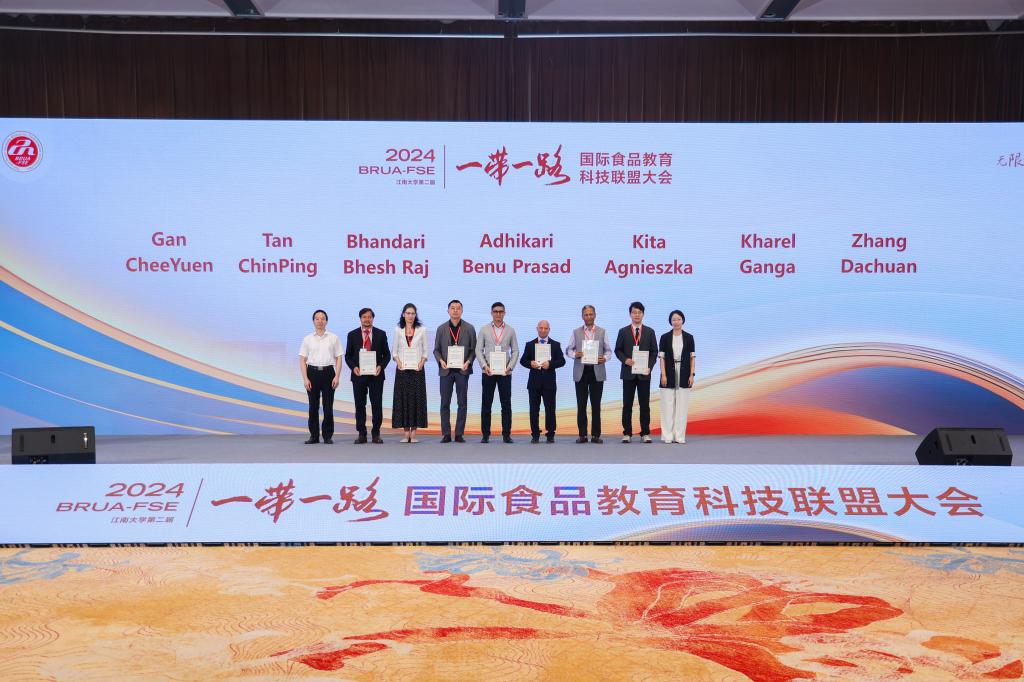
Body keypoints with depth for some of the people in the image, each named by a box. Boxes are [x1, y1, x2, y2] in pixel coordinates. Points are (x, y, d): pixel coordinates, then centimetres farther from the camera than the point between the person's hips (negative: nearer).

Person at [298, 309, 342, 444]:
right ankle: (314, 436, 13)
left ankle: (328, 435, 10)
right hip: (312, 372, 1)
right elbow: (302, 360, 5)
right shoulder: (308, 339, 6)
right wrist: (305, 379, -5)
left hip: (328, 372, -1)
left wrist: (337, 377, -7)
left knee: (328, 406, 0)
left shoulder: (333, 338, 5)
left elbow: (338, 358, 3)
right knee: (313, 406, 5)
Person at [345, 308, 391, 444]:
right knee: (360, 405, 4)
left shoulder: (381, 334, 5)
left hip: (376, 374, 0)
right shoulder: (352, 334, 5)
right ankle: (361, 434, 11)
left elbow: (386, 355, 7)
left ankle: (376, 434, 8)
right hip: (359, 374, 0)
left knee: (377, 404, 0)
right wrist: (353, 367, -11)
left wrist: (381, 366, -10)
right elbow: (348, 356, 7)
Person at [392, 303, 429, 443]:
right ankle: (406, 432, 5)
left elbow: (426, 350, 5)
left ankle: (414, 432, 3)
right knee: (403, 399, 0)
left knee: (416, 399, -2)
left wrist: (421, 363, -10)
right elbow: (394, 350, 9)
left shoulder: (422, 329, 5)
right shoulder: (398, 330, 8)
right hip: (402, 369, 1)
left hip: (417, 369, -1)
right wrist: (398, 362, -7)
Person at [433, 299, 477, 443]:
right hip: (446, 370, 1)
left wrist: (468, 362, -12)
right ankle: (446, 434, 8)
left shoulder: (469, 328, 4)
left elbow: (473, 349, 3)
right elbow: (436, 349, 8)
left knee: (462, 403, 2)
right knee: (445, 403, 2)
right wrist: (440, 360, -10)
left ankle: (459, 434, 7)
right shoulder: (441, 329, 7)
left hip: (462, 370, -1)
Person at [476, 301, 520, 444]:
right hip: (488, 372, 0)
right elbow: (479, 350, 3)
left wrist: (510, 367, -6)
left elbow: (515, 351, 7)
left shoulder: (510, 330, 8)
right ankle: (485, 434, 7)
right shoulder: (484, 329, 6)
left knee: (506, 404, 0)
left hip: (505, 372, 0)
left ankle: (506, 434, 5)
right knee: (486, 404, 2)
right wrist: (484, 366, -9)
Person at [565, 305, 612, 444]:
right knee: (581, 405, 1)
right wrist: (574, 355, -12)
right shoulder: (576, 332, 9)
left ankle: (596, 435, 6)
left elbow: (608, 350, 8)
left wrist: (605, 358, -13)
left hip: (597, 371, 0)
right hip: (581, 372, 0)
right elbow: (568, 349, 9)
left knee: (596, 405, 1)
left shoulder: (602, 332, 9)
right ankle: (582, 434, 7)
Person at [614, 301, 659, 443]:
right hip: (628, 373, 0)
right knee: (627, 404, 2)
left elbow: (654, 352, 5)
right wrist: (625, 360, -13)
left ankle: (645, 433, 8)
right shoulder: (623, 331, 6)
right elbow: (618, 350, 6)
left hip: (644, 373, 0)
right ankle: (627, 433, 6)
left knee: (645, 404, 3)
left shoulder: (650, 332, 8)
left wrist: (649, 367, -8)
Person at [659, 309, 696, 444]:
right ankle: (667, 436, 5)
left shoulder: (688, 337, 4)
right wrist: (663, 375, -8)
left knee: (682, 406, 3)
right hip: (669, 374, -1)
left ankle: (680, 436, 8)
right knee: (668, 406, 0)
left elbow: (692, 357, 5)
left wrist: (691, 375, -3)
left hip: (683, 374, 1)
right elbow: (661, 357, -1)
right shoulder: (665, 337, 1)